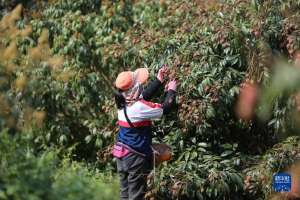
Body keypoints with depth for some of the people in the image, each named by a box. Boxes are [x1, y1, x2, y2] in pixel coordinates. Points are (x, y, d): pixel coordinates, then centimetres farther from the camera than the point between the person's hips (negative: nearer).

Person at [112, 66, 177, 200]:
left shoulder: (123, 103, 1)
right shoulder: (139, 108, -22)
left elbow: (145, 95, 17)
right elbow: (164, 109, -13)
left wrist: (159, 80, 18)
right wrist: (171, 91, 2)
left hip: (122, 155, 8)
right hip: (136, 158, -8)